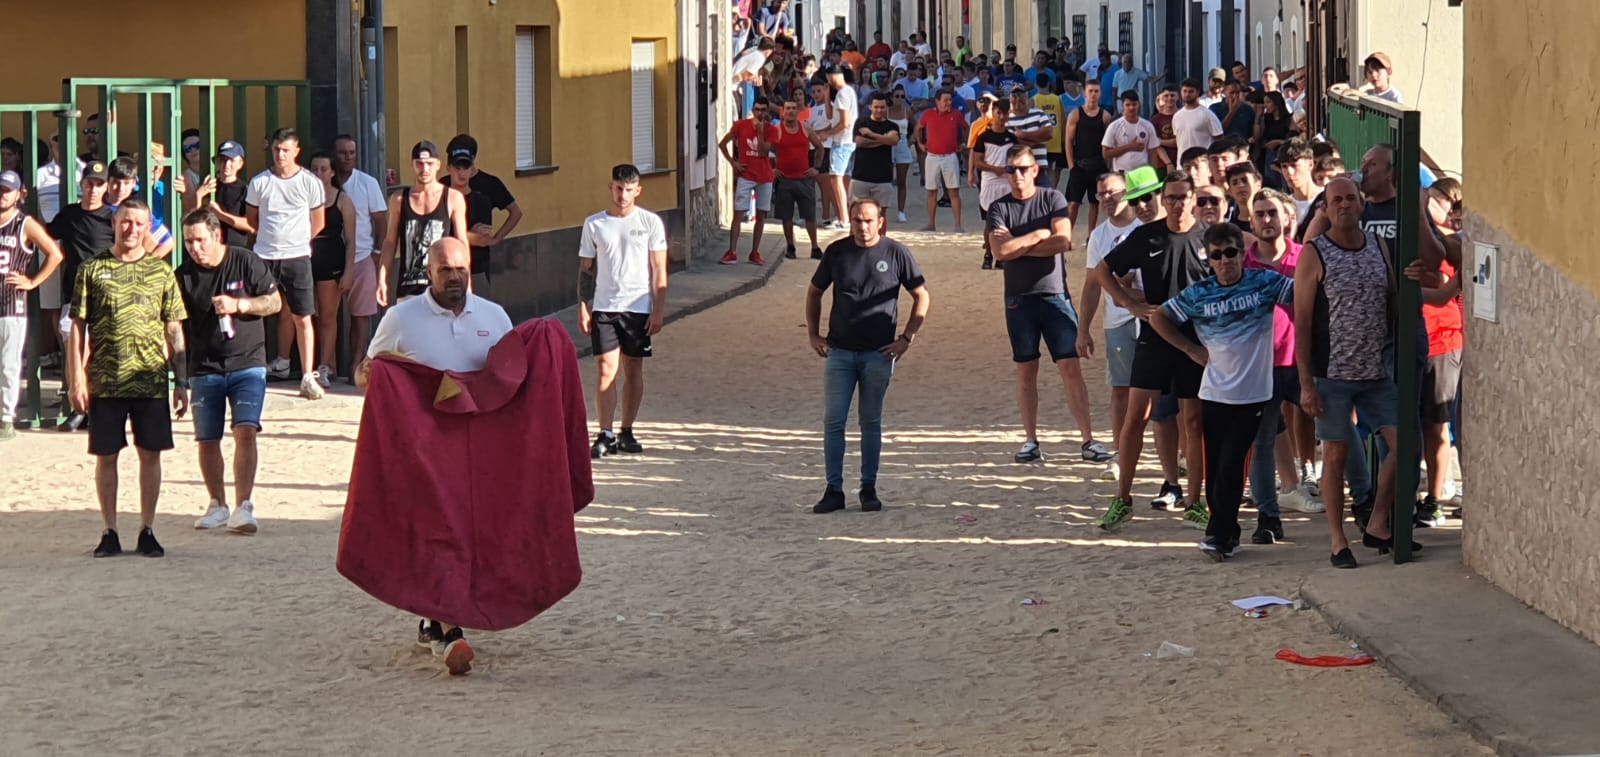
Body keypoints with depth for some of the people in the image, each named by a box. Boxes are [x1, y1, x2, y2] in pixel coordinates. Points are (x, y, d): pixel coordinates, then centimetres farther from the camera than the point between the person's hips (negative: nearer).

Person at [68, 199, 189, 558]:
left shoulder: (161, 271, 7)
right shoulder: (92, 270, 3)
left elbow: (174, 330, 8)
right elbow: (79, 328, 2)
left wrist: (182, 382, 4)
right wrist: (77, 379, -5)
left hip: (151, 381, 1)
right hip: (105, 382, -1)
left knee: (150, 454, 4)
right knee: (106, 455, 4)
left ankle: (147, 530, 13)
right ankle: (109, 532, 13)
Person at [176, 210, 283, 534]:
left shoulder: (246, 262, -4)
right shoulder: (183, 276, 0)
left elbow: (275, 302, 1)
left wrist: (239, 305, -16)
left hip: (248, 363, -2)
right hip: (205, 369, 2)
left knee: (245, 431, -15)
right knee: (207, 440, 3)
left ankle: (243, 507, -15)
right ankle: (218, 505, 21)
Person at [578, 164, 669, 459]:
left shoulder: (650, 222, 1)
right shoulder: (594, 224, 4)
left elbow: (659, 270, 1)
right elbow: (586, 269, 8)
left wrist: (658, 310, -4)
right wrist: (583, 308, 2)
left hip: (638, 307, 0)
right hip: (604, 307, 0)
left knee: (634, 369, 6)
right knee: (606, 369, -7)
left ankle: (627, 432, 16)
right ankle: (605, 435, -5)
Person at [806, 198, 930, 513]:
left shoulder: (896, 253, -2)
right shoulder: (836, 252, 3)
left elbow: (922, 296, 5)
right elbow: (814, 292, 17)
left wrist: (907, 338, -2)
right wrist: (813, 334, 9)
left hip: (879, 353, -1)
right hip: (839, 351, 2)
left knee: (871, 422, 6)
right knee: (833, 421, -3)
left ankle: (869, 489, 14)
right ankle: (833, 489, 3)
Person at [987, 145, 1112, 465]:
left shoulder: (1053, 199, 2)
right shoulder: (999, 208, 4)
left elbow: (1063, 241, -13)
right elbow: (1000, 250, -11)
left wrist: (1018, 245, -9)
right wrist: (1040, 235, -8)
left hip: (1055, 294, -1)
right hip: (1019, 299, 1)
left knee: (1071, 367, -5)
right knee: (1026, 370, 5)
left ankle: (1088, 439, -5)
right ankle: (1031, 441, 12)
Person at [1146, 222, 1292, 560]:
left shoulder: (1264, 283, -2)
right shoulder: (1198, 294, 2)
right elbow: (1158, 318, 11)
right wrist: (1192, 349, 8)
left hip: (1253, 394, -2)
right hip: (1214, 393, 2)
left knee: (1231, 465, -8)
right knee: (1215, 467, 4)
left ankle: (1219, 535, -2)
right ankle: (1227, 533, 16)